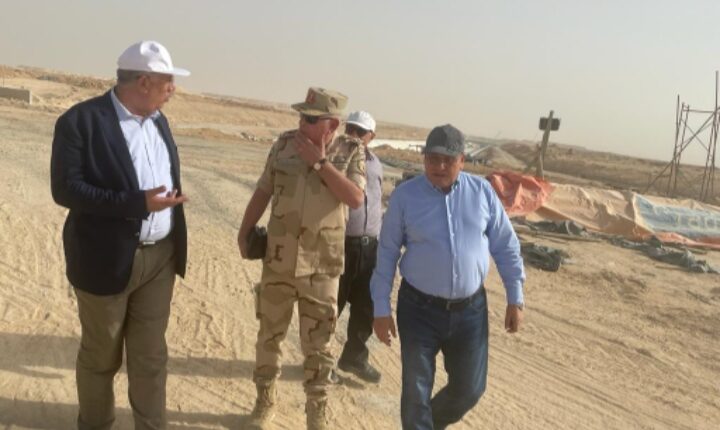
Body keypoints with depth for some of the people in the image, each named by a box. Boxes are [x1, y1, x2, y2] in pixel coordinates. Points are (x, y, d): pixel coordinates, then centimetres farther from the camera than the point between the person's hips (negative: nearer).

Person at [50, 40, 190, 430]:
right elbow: (65, 189, -19)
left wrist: (175, 242, 13)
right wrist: (137, 203, -26)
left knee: (151, 355, 13)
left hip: (161, 256, 5)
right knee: (100, 356, 14)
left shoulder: (158, 119, 8)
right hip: (109, 259, -5)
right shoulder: (81, 120, -13)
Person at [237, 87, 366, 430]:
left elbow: (355, 199, -19)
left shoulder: (352, 152, -5)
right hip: (278, 261, 3)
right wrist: (244, 232, 5)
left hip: (321, 267, -2)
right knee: (269, 335, 15)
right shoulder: (284, 144, 1)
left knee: (318, 344, 8)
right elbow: (262, 192, 7)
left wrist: (320, 162, -18)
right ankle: (265, 400, 35)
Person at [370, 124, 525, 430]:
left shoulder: (482, 191, -2)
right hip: (419, 308, -2)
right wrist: (381, 308, -4)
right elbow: (387, 253, -3)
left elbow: (506, 246, 5)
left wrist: (515, 299, 3)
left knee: (469, 389, 13)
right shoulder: (405, 195, -7)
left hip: (470, 309, 2)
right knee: (415, 393, 5)